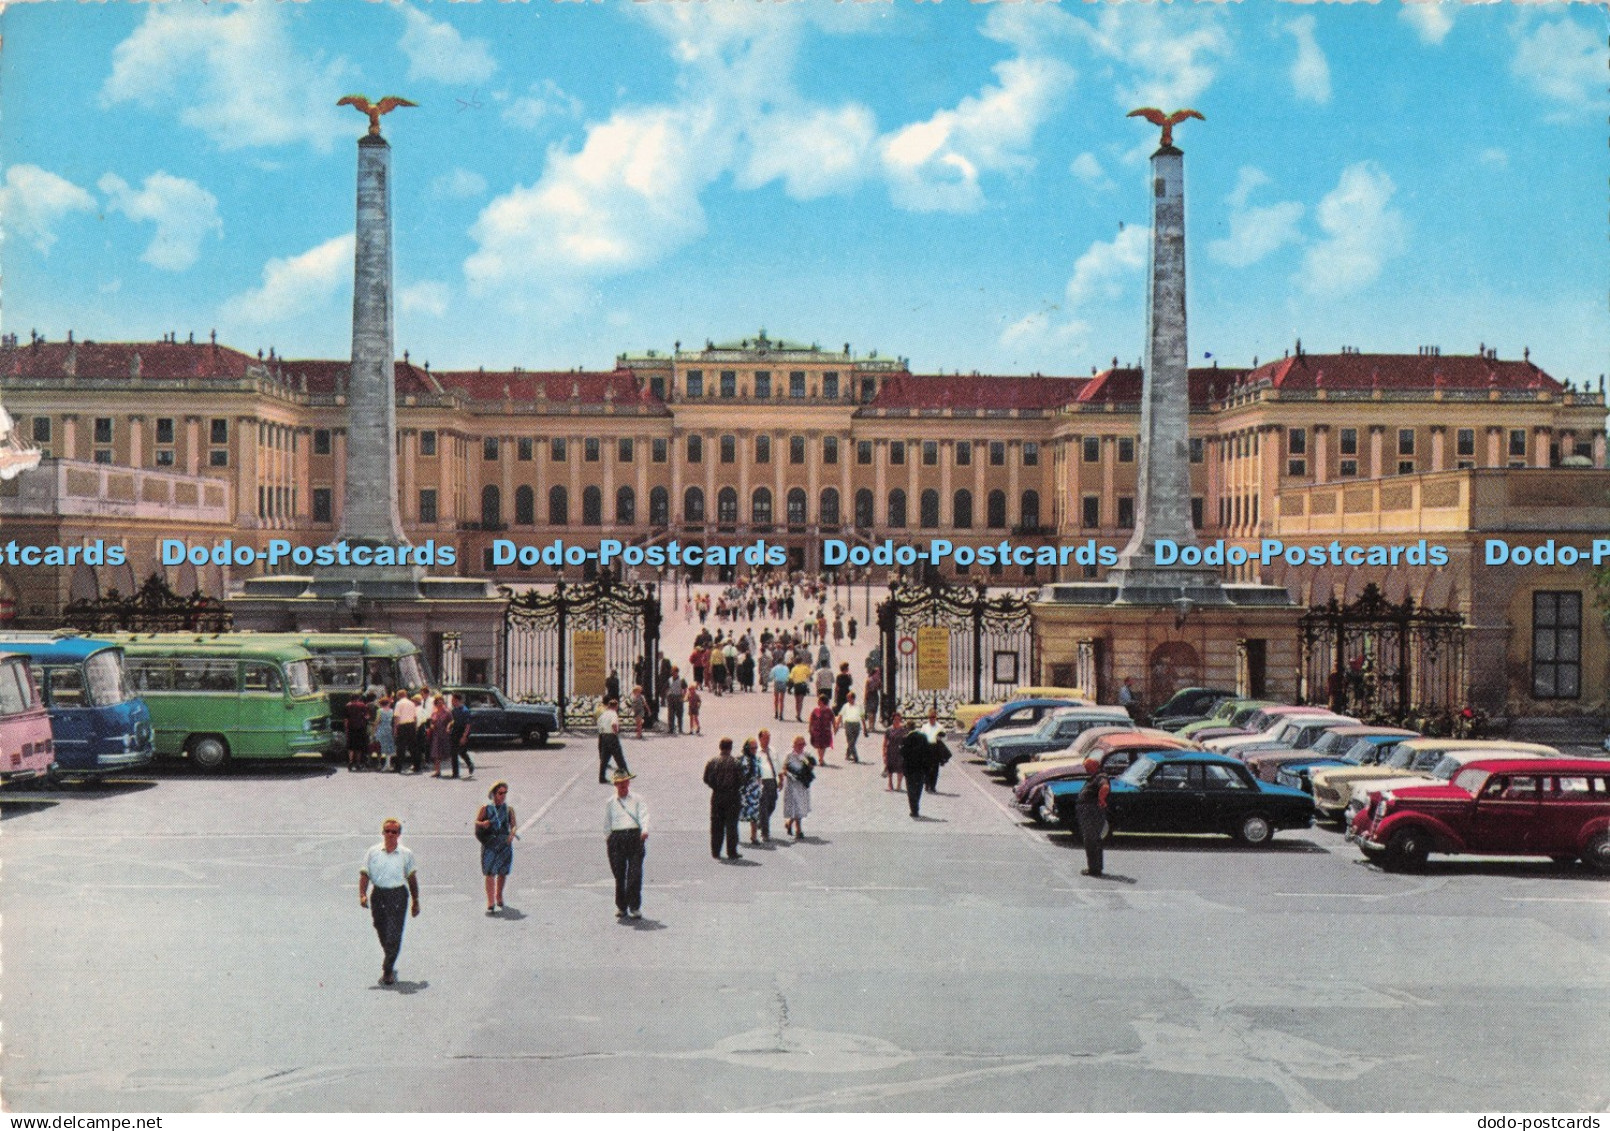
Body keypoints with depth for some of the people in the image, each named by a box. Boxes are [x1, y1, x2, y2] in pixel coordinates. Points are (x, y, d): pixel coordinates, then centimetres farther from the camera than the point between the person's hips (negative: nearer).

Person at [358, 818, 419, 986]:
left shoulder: (406, 854, 3)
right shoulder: (373, 851, 4)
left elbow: (412, 878, 10)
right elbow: (364, 874, 3)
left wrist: (416, 901, 12)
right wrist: (362, 895, -12)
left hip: (398, 896, -2)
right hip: (378, 895, 2)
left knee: (394, 936, -11)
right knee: (383, 935, 12)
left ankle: (387, 970, -6)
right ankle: (390, 967, 31)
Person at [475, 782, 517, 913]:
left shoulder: (509, 809, 7)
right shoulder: (486, 808, 2)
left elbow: (514, 825, 0)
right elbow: (476, 822, 0)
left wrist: (512, 834, -22)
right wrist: (482, 824, -22)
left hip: (505, 844, 3)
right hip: (489, 845, -3)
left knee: (502, 873, 14)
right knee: (490, 874, -10)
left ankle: (499, 897, 36)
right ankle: (490, 903, -11)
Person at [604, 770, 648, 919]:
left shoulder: (637, 800, 12)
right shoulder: (611, 803, 16)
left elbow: (643, 816, -1)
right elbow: (607, 824, 19)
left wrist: (644, 830, -19)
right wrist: (607, 841, 12)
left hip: (635, 836, -1)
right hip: (616, 838, 1)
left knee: (635, 873, -9)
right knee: (619, 874, 2)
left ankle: (635, 907, -3)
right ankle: (621, 907, 12)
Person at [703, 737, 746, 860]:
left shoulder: (712, 762, -1)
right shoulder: (735, 762, -11)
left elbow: (706, 779, 3)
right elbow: (741, 780, -10)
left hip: (717, 797, 3)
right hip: (732, 797, -3)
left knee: (716, 826, 10)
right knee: (731, 825, 3)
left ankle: (715, 852, 12)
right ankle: (732, 853, 4)